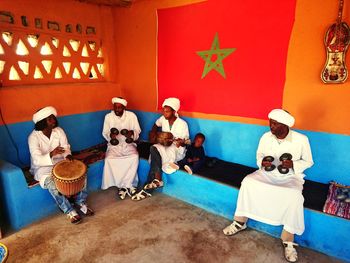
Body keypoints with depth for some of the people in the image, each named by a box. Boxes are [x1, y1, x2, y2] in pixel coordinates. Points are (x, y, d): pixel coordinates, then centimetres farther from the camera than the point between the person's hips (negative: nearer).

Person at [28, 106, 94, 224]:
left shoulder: (59, 131, -4)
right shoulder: (33, 137, -18)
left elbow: (66, 148, -3)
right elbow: (37, 160, -25)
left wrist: (68, 155, -28)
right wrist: (51, 154, -45)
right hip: (43, 167, -4)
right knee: (52, 185, -32)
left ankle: (81, 202, -1)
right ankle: (70, 211, -13)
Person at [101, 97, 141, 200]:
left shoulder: (131, 115, -2)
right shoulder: (108, 116, 2)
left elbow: (138, 130, 2)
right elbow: (104, 133, 5)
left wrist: (132, 133, -21)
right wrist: (110, 135, -18)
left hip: (128, 144, -1)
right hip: (114, 145, 1)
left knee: (134, 157, -31)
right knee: (109, 159, -28)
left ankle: (125, 185, -15)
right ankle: (127, 186, -14)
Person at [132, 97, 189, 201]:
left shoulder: (182, 124, -13)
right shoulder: (163, 119, 1)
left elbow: (186, 142, -10)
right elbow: (156, 124, 24)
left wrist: (181, 142, -31)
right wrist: (153, 132, 6)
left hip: (177, 150, -5)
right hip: (164, 147, 5)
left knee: (154, 150, -29)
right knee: (153, 149, -29)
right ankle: (157, 179, -26)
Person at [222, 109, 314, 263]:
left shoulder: (301, 139, -13)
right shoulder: (266, 137, -5)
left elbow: (308, 162, -1)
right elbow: (259, 155, 10)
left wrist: (293, 165, -21)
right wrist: (262, 162, -14)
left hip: (290, 177, -3)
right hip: (267, 173, 3)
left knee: (294, 196, -33)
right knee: (247, 182, -22)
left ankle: (288, 241, -14)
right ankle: (240, 222, -4)